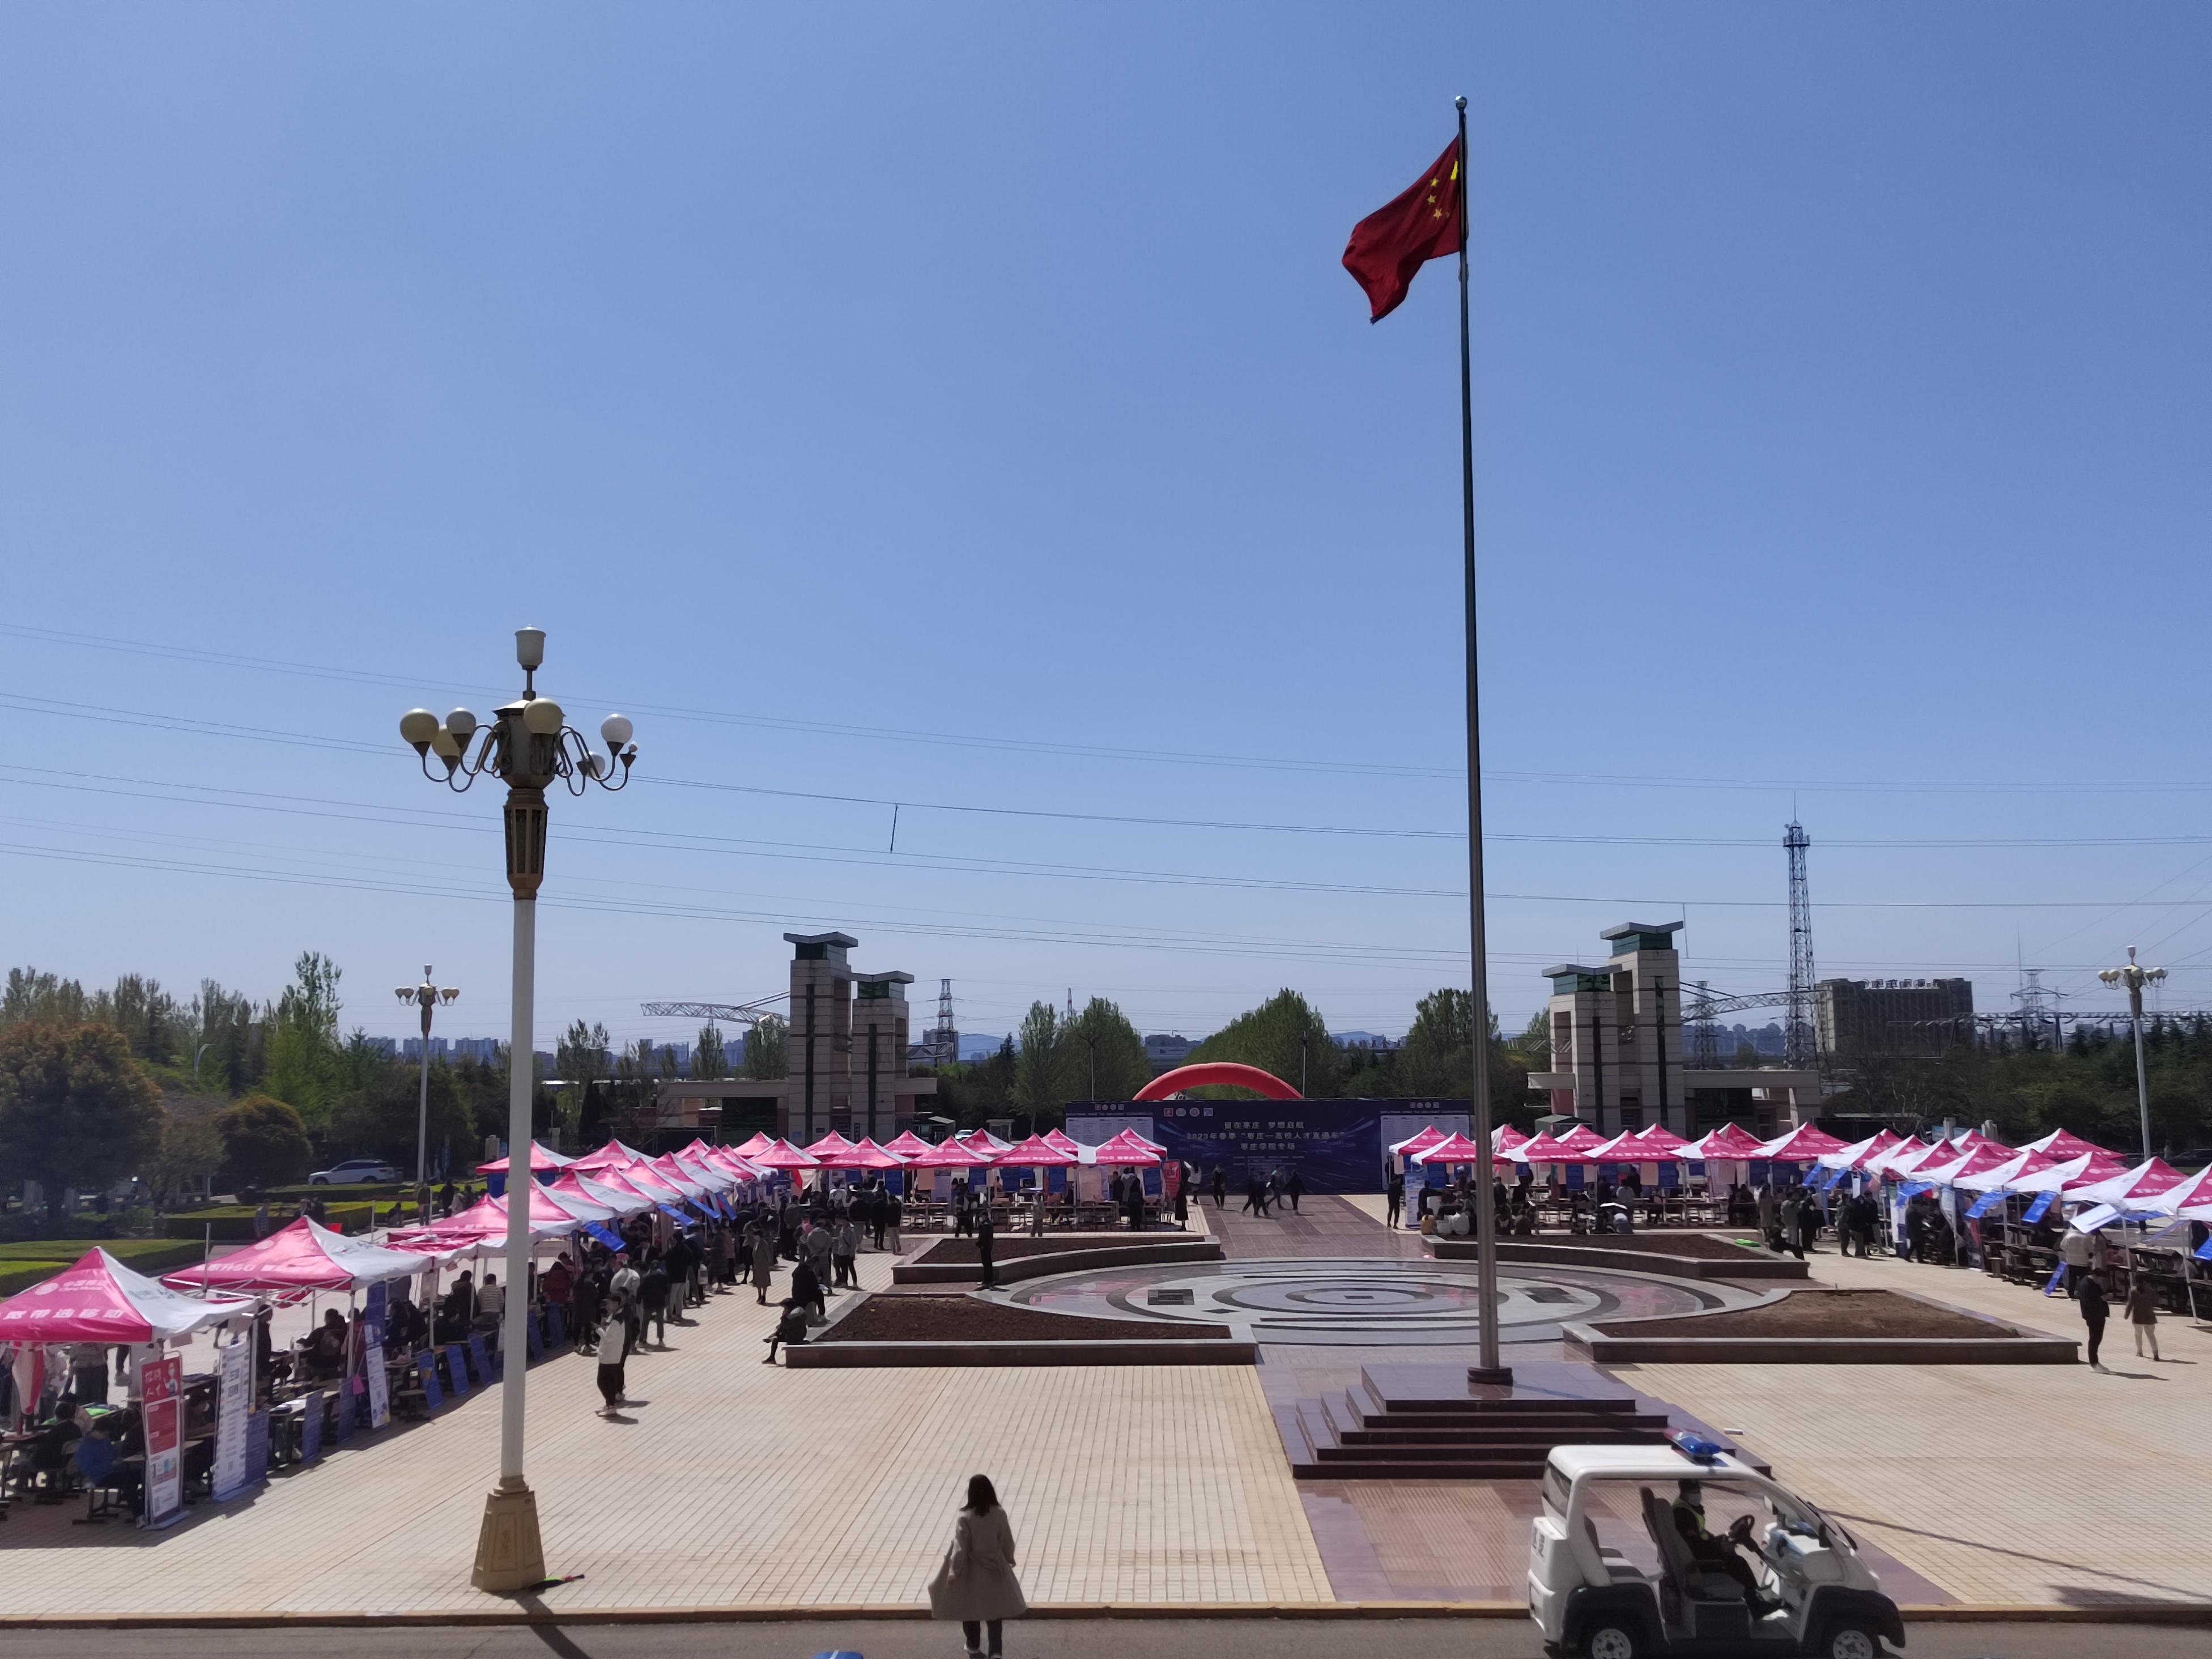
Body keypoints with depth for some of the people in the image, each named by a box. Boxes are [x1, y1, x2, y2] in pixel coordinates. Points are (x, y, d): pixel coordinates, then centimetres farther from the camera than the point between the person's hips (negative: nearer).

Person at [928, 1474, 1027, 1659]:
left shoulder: (965, 1518, -19)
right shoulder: (999, 1515, -12)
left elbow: (960, 1547, -19)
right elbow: (1007, 1542, 0)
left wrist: (954, 1571, -13)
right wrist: (1010, 1559, 17)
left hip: (972, 1572, -2)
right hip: (994, 1570, 2)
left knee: (970, 1610, 20)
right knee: (995, 1612, 12)